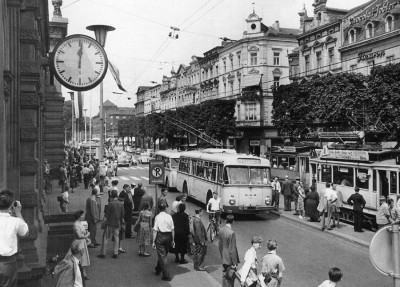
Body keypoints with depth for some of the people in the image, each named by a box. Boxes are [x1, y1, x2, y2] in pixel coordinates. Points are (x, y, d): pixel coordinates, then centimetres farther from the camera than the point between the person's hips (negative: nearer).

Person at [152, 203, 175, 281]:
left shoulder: (157, 217, -8)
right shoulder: (169, 216, 1)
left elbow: (155, 230, -11)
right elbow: (172, 229, 4)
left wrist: (154, 241, -6)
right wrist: (172, 240, 12)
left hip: (160, 236, -4)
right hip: (168, 236, 4)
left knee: (162, 255, 2)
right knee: (164, 254, 21)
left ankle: (167, 276, 2)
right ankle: (158, 269, 40)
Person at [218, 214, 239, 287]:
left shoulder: (221, 230, -3)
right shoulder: (231, 233, -25)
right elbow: (232, 250, -21)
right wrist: (234, 263, -14)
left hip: (224, 258, 7)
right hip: (230, 259, -7)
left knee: (224, 276, 19)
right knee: (230, 277, 7)